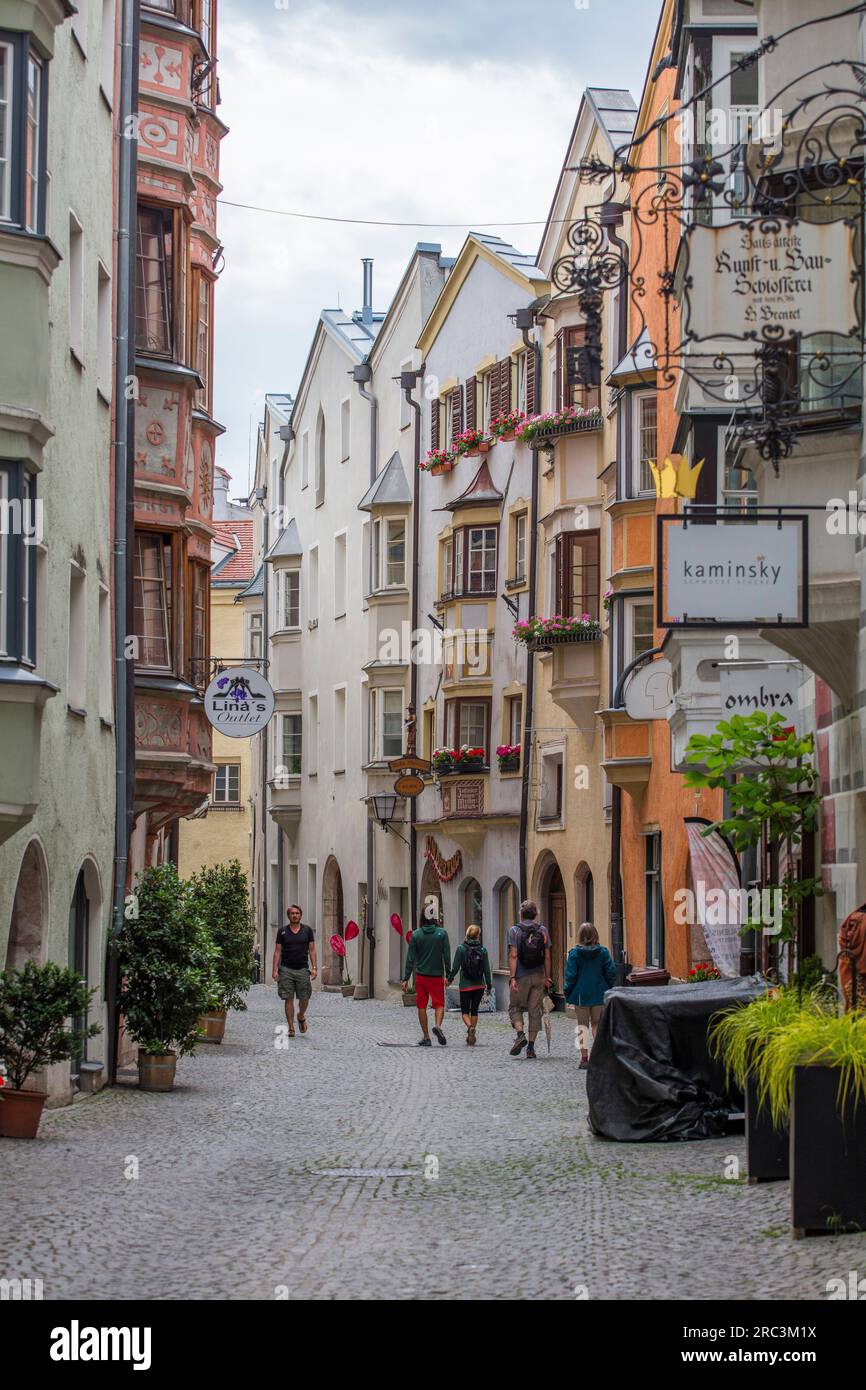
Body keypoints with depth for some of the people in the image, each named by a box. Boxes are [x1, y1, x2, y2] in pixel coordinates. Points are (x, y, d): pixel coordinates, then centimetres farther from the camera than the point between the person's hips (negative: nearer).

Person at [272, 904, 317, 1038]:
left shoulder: (307, 930, 7)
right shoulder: (282, 931, 6)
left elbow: (312, 950, 7)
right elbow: (277, 951, 5)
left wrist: (314, 968, -3)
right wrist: (275, 970, -4)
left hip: (303, 969, 1)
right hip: (286, 969, -1)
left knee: (304, 999, -1)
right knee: (289, 999, -4)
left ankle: (301, 1017, 30)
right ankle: (291, 1027, 1)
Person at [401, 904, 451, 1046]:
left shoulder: (416, 935, -2)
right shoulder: (442, 933, -5)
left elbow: (411, 958, -1)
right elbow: (447, 956, -5)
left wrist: (406, 979, 3)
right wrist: (448, 975, 4)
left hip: (421, 975, 1)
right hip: (437, 975, -1)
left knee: (422, 1006, 9)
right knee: (439, 1004, 6)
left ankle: (426, 1037, 9)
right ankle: (438, 1025, -22)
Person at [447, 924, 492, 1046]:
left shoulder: (461, 948, -9)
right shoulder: (483, 950, -3)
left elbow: (455, 967, -8)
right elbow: (487, 970, -1)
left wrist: (449, 979, 10)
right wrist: (489, 986, 10)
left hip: (465, 985, -2)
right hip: (479, 985, 2)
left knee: (465, 1011, 5)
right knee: (474, 1010, 14)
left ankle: (470, 1028, -23)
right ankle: (471, 1037, 15)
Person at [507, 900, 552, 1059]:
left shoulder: (514, 930, -4)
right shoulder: (543, 930, 4)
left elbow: (513, 956, -11)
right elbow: (547, 957, 4)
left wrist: (512, 977, -11)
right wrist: (547, 977, 12)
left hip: (521, 976, -2)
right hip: (538, 976, 2)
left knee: (515, 1007, 10)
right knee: (535, 1010, 6)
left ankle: (520, 1034, -13)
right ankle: (531, 1046, 6)